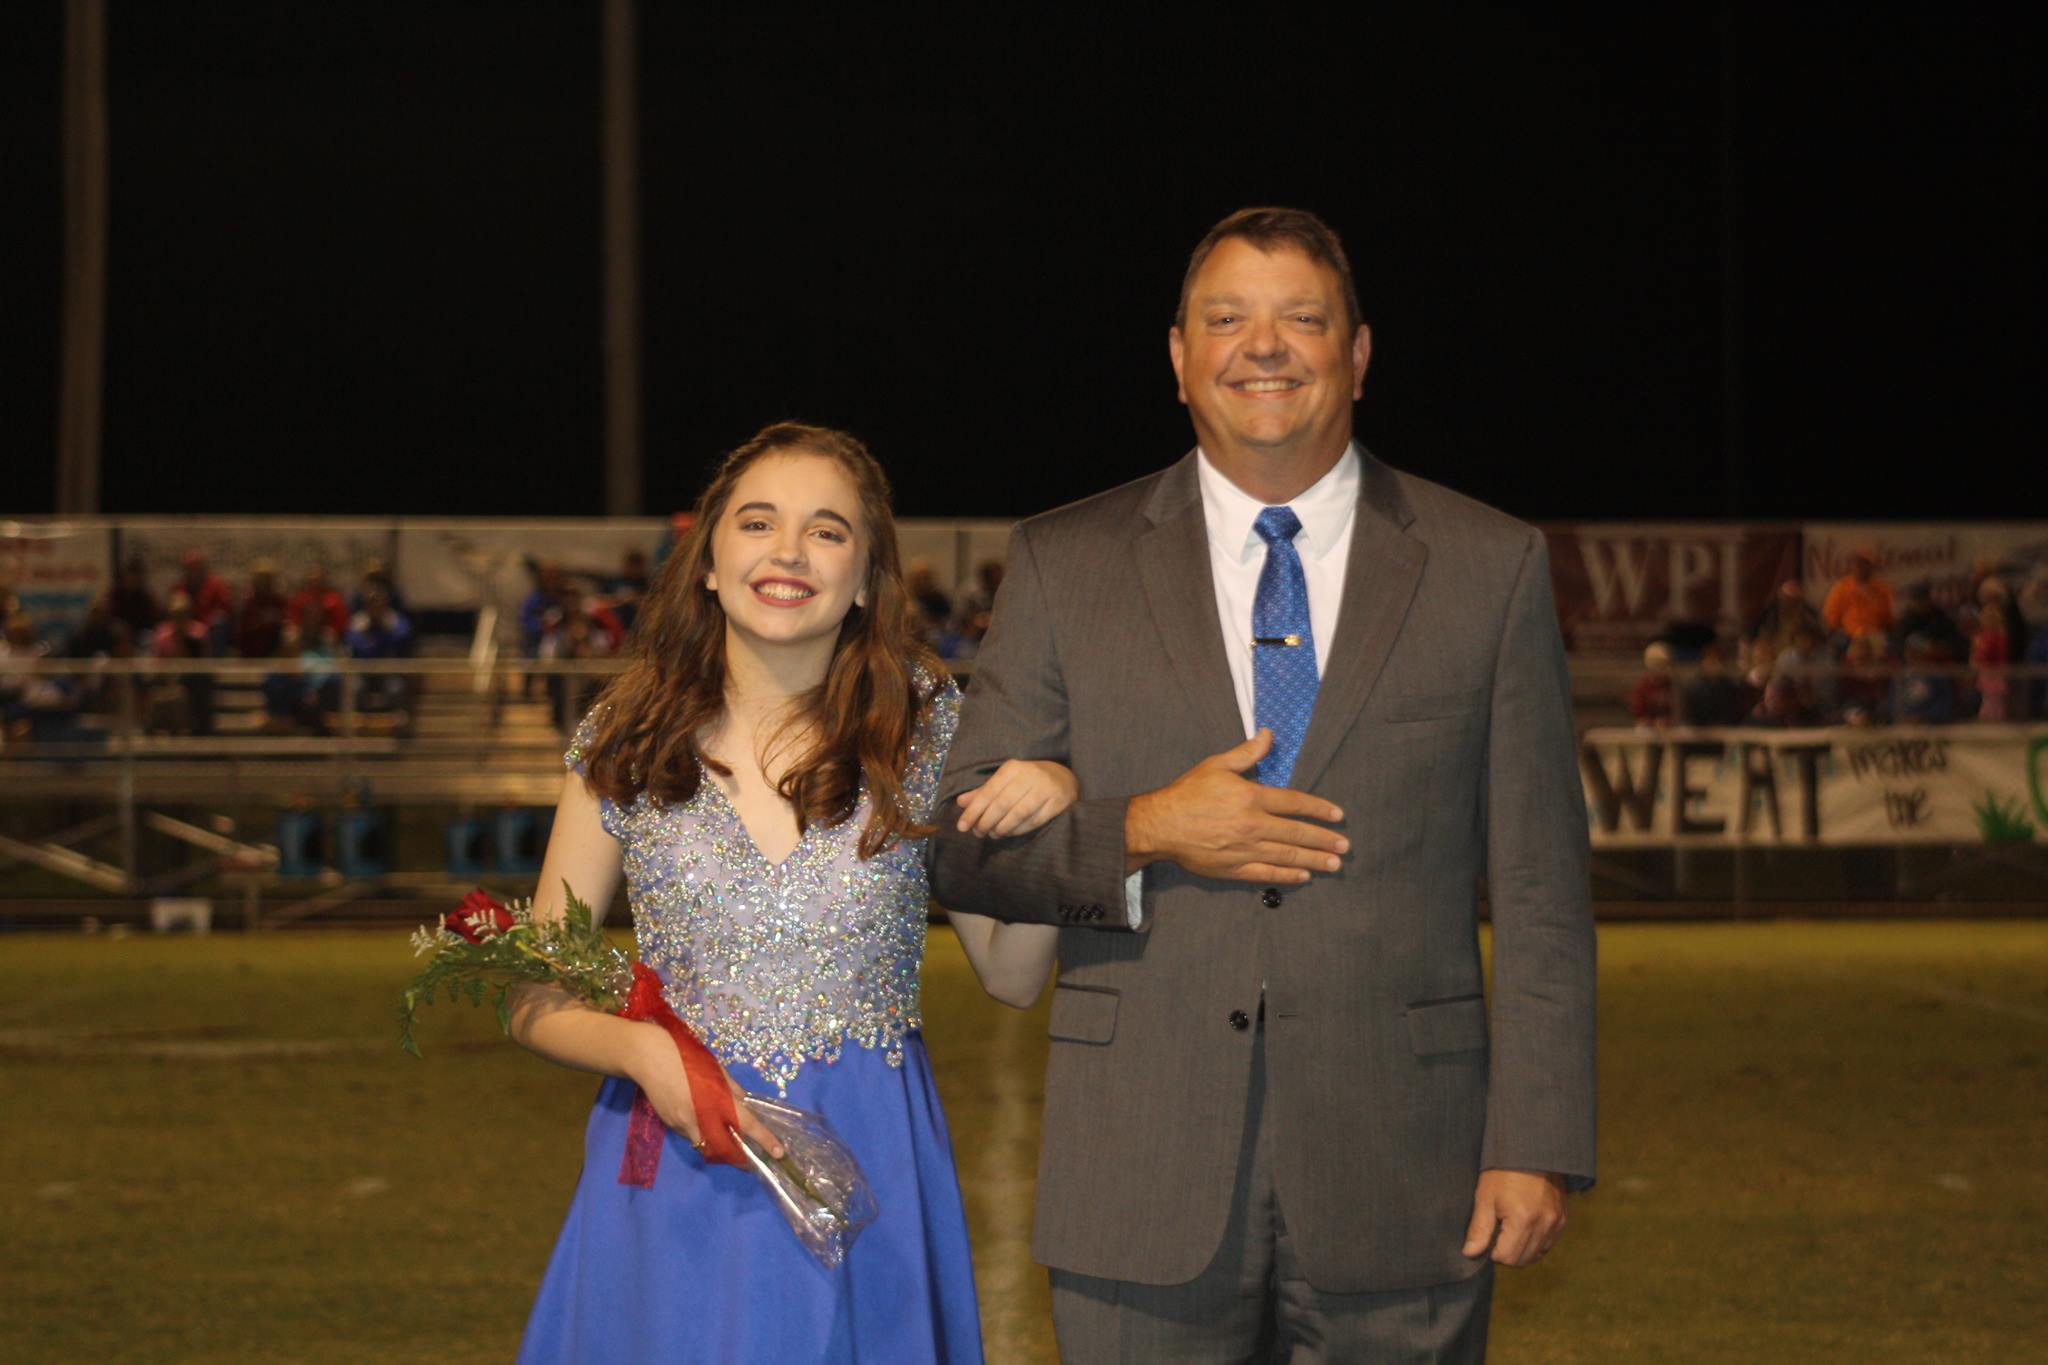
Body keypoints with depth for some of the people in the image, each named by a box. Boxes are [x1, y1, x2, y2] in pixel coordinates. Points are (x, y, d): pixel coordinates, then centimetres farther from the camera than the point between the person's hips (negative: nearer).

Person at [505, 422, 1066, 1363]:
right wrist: (640, 1052, -17)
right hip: (679, 1170, 0)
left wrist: (1047, 811, -13)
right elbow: (535, 1000, 3)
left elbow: (1010, 972, 3)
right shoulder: (628, 740, -2)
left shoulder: (929, 724, -1)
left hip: (865, 1178, 0)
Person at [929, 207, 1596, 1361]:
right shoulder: (1066, 565, 6)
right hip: (1145, 1179, 0)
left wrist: (1539, 1141, -5)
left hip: (1396, 1180, 0)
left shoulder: (1490, 566, 5)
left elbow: (1539, 885, 2)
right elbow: (963, 847, 5)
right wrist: (1142, 835, -12)